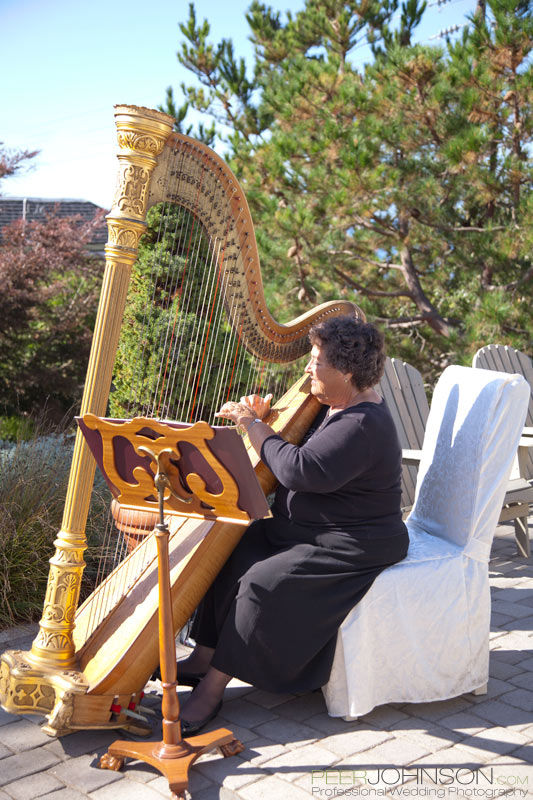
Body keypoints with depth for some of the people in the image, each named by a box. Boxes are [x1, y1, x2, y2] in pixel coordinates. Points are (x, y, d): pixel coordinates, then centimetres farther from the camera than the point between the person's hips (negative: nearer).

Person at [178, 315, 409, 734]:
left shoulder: (364, 426, -26)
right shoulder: (335, 403, 7)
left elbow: (299, 469, -33)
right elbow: (292, 439, 19)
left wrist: (254, 426, -20)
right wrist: (261, 418, -2)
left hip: (350, 547, -11)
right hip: (308, 530, 11)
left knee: (262, 582, -25)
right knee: (232, 553, 0)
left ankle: (213, 687, -11)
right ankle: (203, 658, 5)